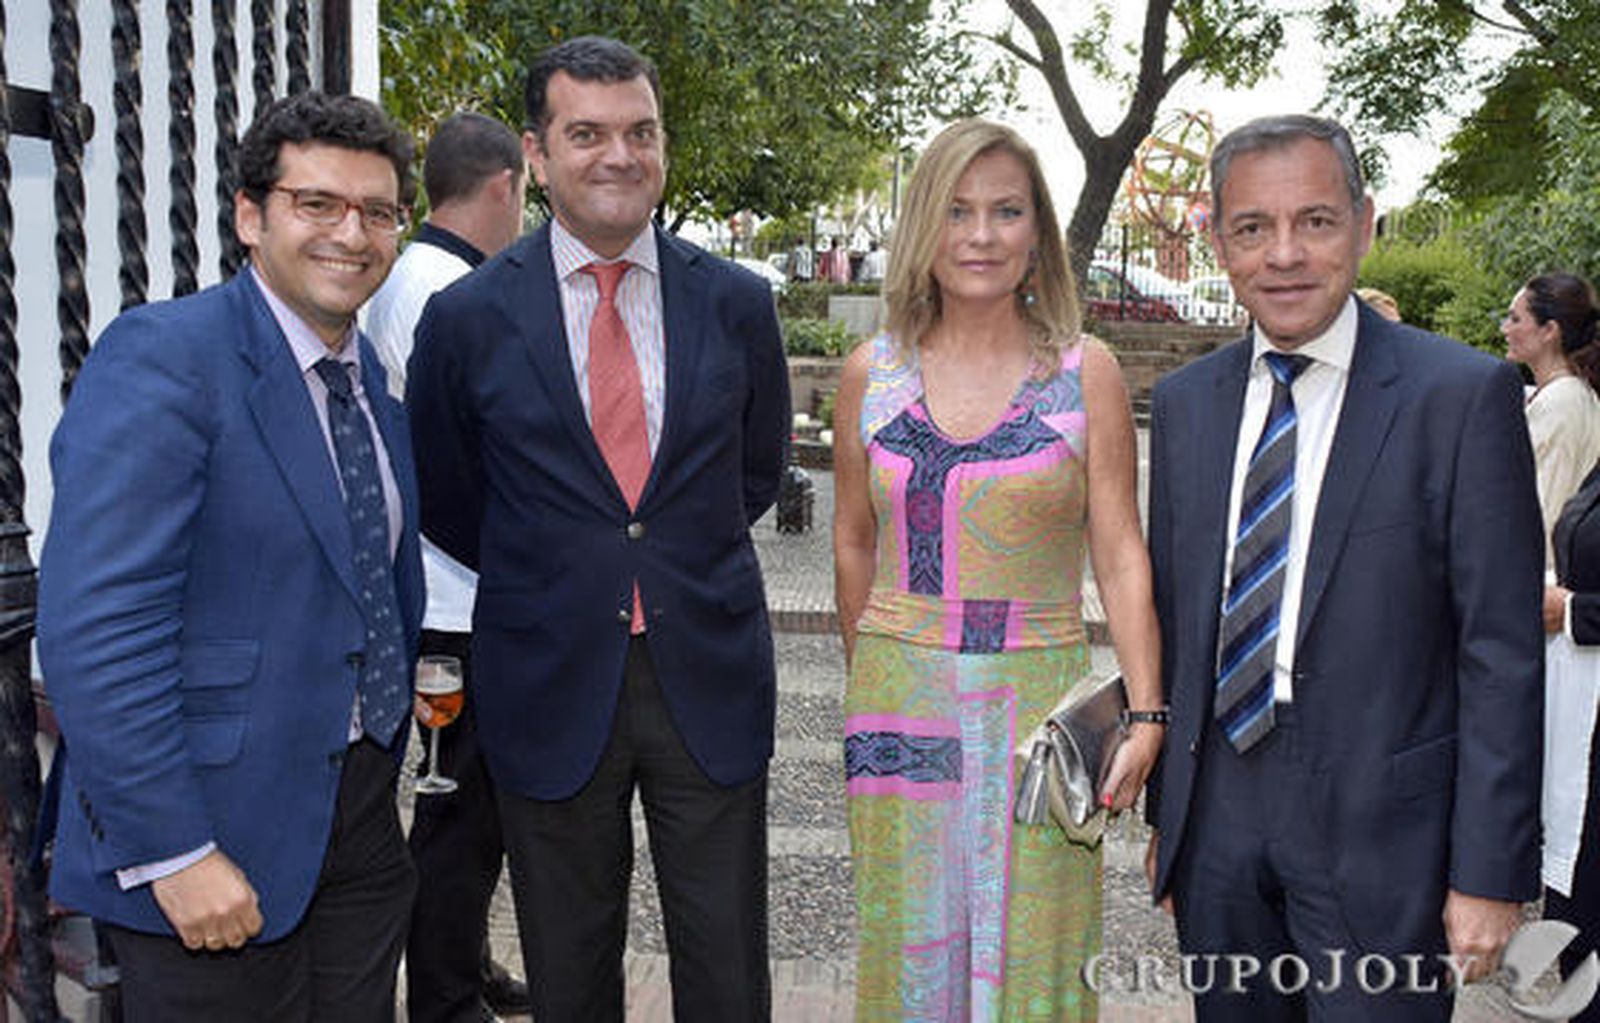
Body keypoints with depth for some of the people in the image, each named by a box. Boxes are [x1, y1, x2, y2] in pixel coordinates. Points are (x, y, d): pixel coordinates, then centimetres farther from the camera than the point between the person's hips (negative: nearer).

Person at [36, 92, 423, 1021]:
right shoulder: (160, 358, -16)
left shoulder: (370, 378, 9)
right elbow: (95, 629, -21)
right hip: (219, 838, -7)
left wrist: (388, 760, 13)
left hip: (360, 811, 7)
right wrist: (172, 853, -21)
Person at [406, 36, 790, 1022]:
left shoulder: (738, 303, 1)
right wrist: (547, 581, 11)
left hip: (709, 675, 1)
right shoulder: (466, 318, -4)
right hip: (550, 683, 0)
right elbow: (448, 500, 8)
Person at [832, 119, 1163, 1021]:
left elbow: (1122, 555, -4)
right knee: (910, 949, 12)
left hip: (1038, 699, -1)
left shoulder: (1086, 371, -2)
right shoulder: (871, 372, 4)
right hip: (900, 700, 2)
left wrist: (1146, 713, -12)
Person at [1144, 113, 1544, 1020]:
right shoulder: (1185, 402, 6)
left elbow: (1503, 653, -9)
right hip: (1217, 821, 4)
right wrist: (1164, 811, 11)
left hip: (1379, 832, -4)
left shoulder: (1464, 394, -8)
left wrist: (1492, 872, -10)